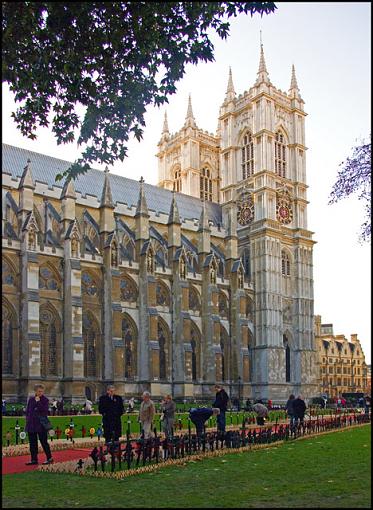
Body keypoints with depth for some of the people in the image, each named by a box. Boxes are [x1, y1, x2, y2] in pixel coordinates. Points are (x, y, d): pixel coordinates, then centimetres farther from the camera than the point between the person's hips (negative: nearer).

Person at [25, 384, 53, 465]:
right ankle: (34, 459, 17)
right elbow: (27, 410, 14)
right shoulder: (31, 399, 7)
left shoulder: (45, 400, -4)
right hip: (31, 424, 5)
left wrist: (38, 402, -20)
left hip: (41, 424, -4)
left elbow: (44, 410, -17)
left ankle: (49, 458, 9)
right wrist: (27, 420, 8)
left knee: (44, 442, -1)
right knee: (32, 443, 9)